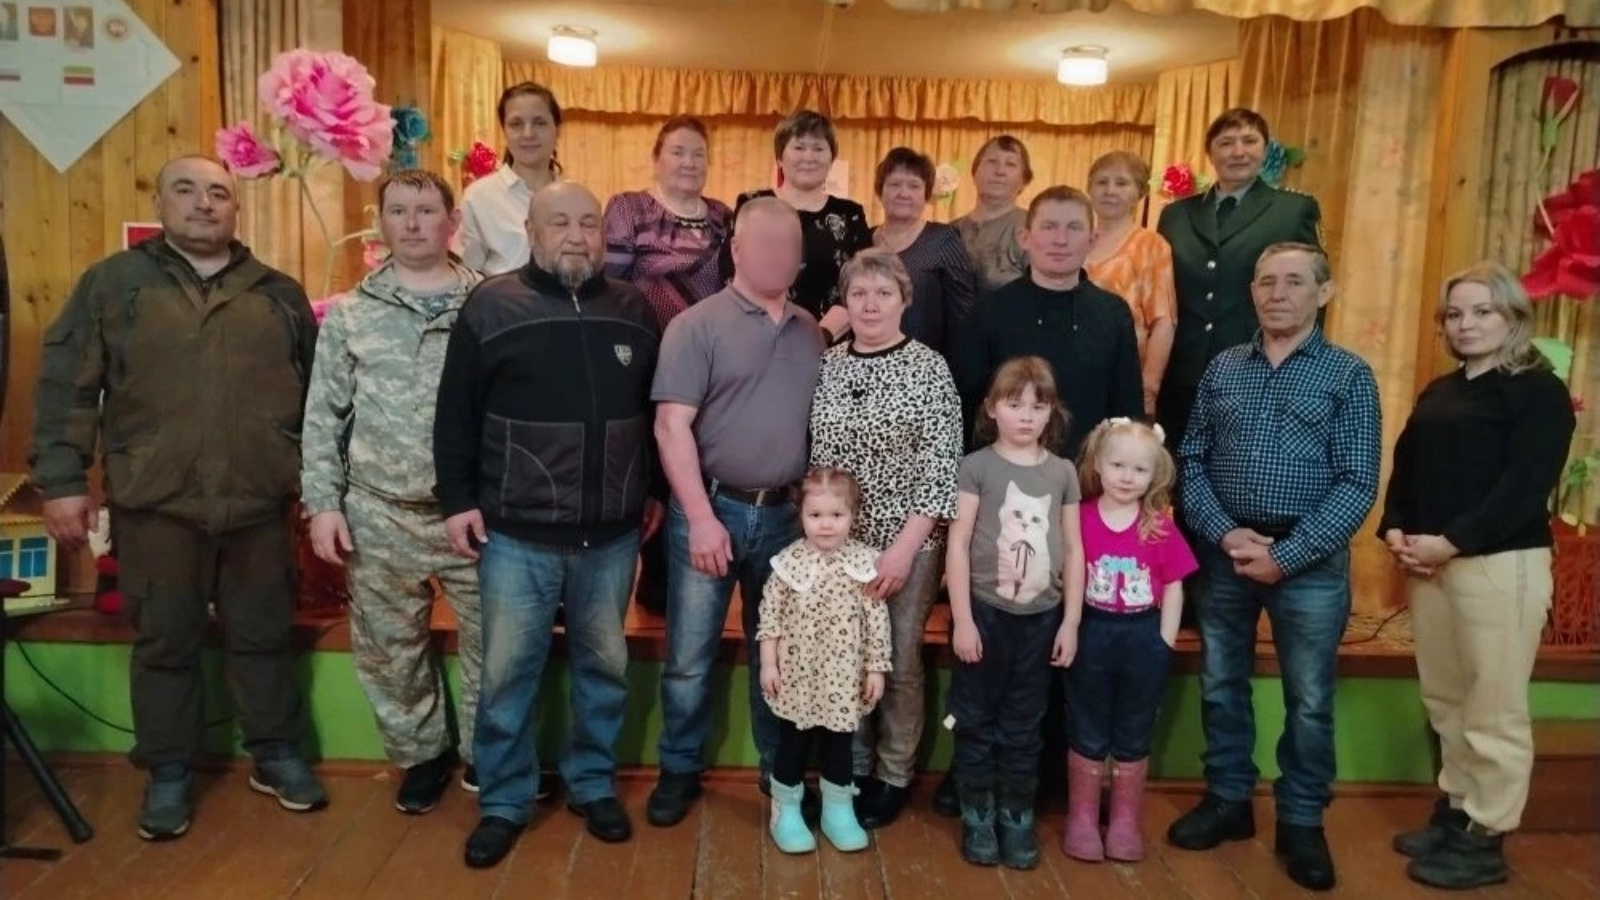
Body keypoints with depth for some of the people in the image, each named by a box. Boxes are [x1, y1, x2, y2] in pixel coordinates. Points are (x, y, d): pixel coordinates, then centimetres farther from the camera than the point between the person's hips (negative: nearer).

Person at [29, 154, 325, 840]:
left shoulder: (279, 293, 8)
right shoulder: (112, 282, 3)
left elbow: (317, 391, 11)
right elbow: (66, 387, 0)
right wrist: (62, 478, -6)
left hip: (259, 503, 1)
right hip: (155, 504, -1)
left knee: (264, 635, 11)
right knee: (164, 643, 10)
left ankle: (277, 755, 28)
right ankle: (169, 772, 26)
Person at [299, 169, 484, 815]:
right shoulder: (349, 313, 4)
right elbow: (323, 415, 5)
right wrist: (322, 502, -1)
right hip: (381, 514, 2)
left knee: (493, 640, 7)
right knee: (389, 648, 13)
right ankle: (421, 753, 34)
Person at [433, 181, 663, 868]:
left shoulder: (633, 311, 7)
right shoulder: (491, 306, -2)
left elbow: (656, 410, 13)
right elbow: (456, 414, -1)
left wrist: (656, 490, 13)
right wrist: (457, 500, -5)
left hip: (611, 534, 3)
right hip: (517, 534, -2)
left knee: (604, 665, 14)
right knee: (507, 672, 6)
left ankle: (593, 784, 32)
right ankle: (504, 800, 23)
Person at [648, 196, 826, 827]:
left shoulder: (811, 332, 10)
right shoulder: (698, 324, -5)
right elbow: (672, 426, -11)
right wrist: (702, 517, -16)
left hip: (786, 514, 4)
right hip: (711, 509, -3)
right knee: (689, 658, 6)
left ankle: (780, 769, 31)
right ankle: (680, 771, 25)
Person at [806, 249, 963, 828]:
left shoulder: (929, 368, -6)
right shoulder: (826, 366, 4)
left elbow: (941, 466, -10)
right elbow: (813, 457, 8)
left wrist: (905, 547, -16)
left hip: (909, 542, -3)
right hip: (838, 541, 3)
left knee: (900, 662, 6)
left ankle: (894, 776, 24)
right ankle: (852, 769, 28)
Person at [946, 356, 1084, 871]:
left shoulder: (1062, 472, 5)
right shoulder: (977, 466, -5)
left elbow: (1073, 549, 7)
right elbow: (958, 544, -7)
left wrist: (1071, 621, 3)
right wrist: (962, 619, -10)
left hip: (1041, 617, 3)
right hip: (985, 612, -2)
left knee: (1024, 723, 12)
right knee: (977, 719, 8)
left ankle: (1017, 816, 25)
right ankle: (978, 815, 22)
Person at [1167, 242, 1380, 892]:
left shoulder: (1350, 377, -2)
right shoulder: (1223, 368, 6)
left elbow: (1357, 485, -8)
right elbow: (1191, 462, 4)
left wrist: (1285, 554, -15)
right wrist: (1224, 533, -11)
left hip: (1310, 560, -3)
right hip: (1224, 552, 3)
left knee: (1309, 699, 7)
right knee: (1220, 684, 13)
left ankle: (1302, 822, 25)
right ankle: (1227, 800, 30)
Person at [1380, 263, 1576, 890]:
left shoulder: (1539, 392, -3)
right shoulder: (1438, 391, 18)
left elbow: (1525, 485, -14)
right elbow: (1405, 467, 15)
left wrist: (1450, 542, -20)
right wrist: (1395, 531, -3)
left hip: (1500, 564, -7)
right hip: (1429, 564, 7)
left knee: (1493, 709, -1)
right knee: (1445, 700, 13)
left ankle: (1485, 840, 8)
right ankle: (1455, 811, 25)